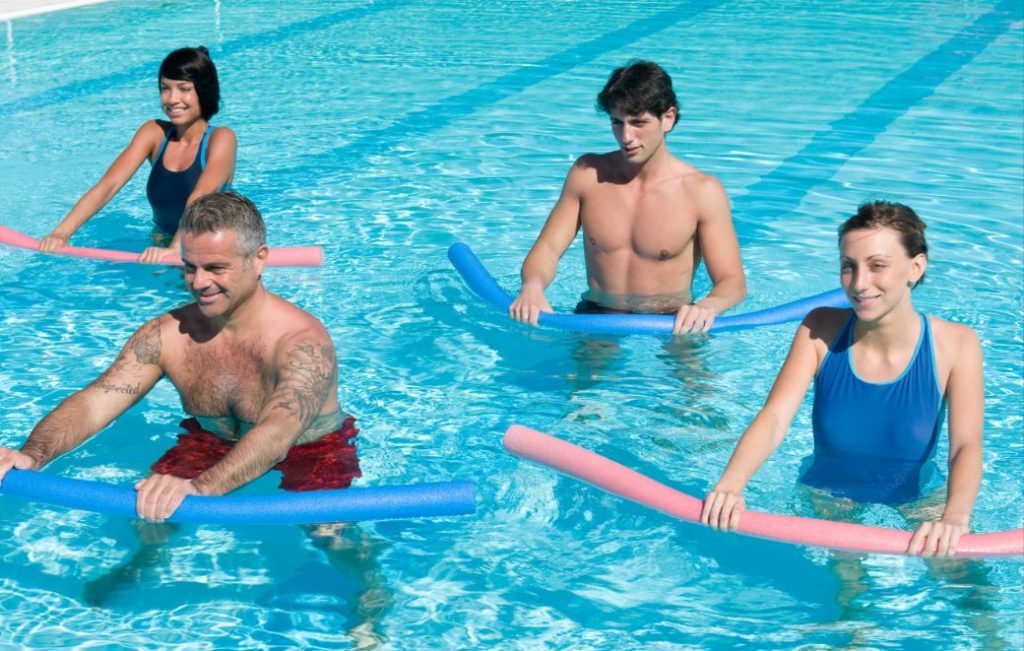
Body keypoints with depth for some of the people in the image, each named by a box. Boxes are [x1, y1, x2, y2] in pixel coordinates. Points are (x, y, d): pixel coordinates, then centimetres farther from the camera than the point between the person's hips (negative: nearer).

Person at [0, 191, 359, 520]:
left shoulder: (303, 342, -28)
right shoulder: (165, 334, -11)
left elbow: (278, 432, -45)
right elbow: (93, 402, -19)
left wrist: (199, 488, -63)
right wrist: (32, 455, -41)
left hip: (310, 454, -4)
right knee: (148, 510, -16)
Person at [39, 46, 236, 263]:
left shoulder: (221, 139, -12)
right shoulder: (154, 133, 0)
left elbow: (201, 197, -31)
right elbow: (108, 185, -12)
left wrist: (175, 249, -49)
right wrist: (61, 232, -28)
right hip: (161, 247, 4)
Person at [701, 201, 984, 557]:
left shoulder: (954, 345, -14)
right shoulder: (821, 330, -11)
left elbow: (967, 447, -25)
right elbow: (773, 419, -22)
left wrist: (955, 517, -47)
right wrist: (730, 485, -42)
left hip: (915, 501, -1)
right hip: (826, 498, 1)